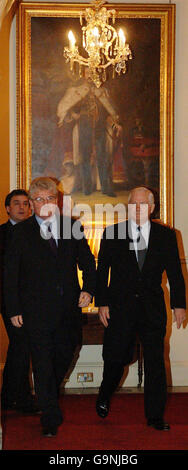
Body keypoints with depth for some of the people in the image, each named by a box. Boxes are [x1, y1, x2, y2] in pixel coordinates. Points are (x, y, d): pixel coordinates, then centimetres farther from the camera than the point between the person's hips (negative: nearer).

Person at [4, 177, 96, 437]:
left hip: (69, 308, 3)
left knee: (65, 355, 14)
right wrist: (13, 309, -4)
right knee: (43, 363, -2)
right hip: (37, 310, -3)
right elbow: (10, 274, -1)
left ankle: (48, 397, 41)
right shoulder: (22, 232, -2)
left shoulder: (72, 227, 6)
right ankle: (50, 418, 8)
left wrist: (88, 289, -2)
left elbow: (87, 260, 13)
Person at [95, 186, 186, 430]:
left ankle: (155, 416, 10)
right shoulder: (112, 233, 2)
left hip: (153, 308, 1)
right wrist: (102, 303, -4)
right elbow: (102, 270, 3)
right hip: (120, 307, -1)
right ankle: (104, 398, 34)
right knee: (116, 358, 5)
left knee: (155, 362, 1)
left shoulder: (166, 235, 4)